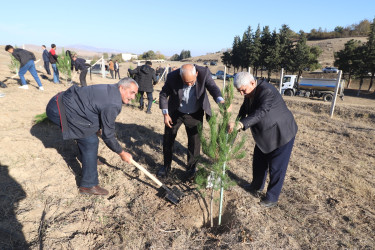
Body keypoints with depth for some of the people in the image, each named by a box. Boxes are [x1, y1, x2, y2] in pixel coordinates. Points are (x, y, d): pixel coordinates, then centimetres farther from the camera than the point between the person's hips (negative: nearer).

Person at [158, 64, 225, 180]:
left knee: (194, 141, 4)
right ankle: (166, 166, 31)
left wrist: (220, 100, -50)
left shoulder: (204, 73, -24)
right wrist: (165, 114, -14)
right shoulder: (172, 77, -24)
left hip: (194, 114, 0)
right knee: (168, 139, 9)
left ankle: (191, 168, 27)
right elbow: (163, 94, -10)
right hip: (175, 112, 1)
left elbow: (213, 87, -29)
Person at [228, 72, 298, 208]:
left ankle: (272, 198, 21)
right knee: (259, 162, 19)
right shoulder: (249, 93, -3)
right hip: (264, 134, 9)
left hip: (281, 134, -8)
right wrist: (237, 122, -9)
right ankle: (257, 186, 42)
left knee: (276, 167, 3)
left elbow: (261, 112, -43)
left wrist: (241, 124, -54)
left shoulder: (267, 91, -30)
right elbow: (244, 109, 9)